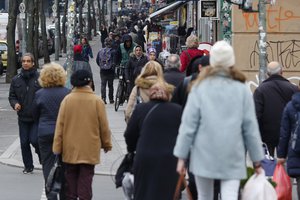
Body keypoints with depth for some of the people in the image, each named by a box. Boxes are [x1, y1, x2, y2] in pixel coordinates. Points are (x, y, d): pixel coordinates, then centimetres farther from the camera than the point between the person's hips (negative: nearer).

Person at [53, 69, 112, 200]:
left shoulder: (67, 100, -6)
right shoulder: (97, 101, -8)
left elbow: (60, 125, -4)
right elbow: (104, 126, -3)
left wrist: (57, 147, 3)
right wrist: (107, 144, 12)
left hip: (70, 149, 1)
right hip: (90, 149, -1)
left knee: (70, 180, 13)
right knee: (85, 180, 3)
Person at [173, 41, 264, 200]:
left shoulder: (200, 88, -1)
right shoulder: (242, 90, 0)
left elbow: (188, 125, -3)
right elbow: (250, 128, 2)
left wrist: (181, 157, 3)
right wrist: (257, 161, 11)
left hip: (204, 156, 1)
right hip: (232, 157, 0)